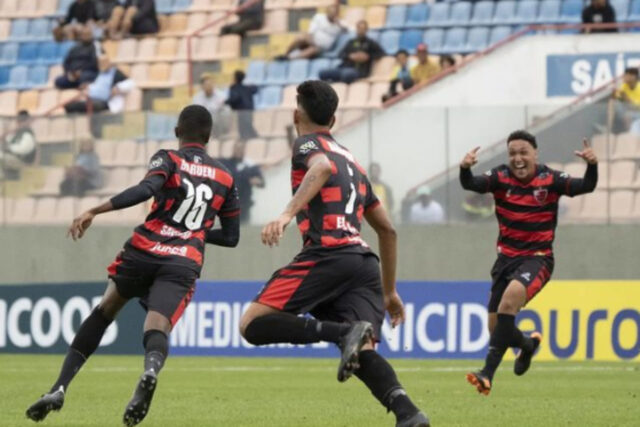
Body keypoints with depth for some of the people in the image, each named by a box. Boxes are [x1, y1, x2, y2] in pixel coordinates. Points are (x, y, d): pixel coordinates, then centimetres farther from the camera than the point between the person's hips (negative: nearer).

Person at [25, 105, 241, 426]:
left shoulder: (168, 159, 7)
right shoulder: (225, 179, 19)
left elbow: (145, 189, -15)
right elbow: (231, 237, 23)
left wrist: (94, 212, -18)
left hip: (144, 251, -1)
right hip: (185, 264, 1)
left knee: (103, 313, 20)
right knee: (157, 331, -14)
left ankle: (59, 388, 14)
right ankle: (151, 370, -53)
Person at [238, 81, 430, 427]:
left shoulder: (307, 144, 10)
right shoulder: (353, 162, 32)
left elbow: (322, 167, -17)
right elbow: (387, 230, 34)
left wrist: (287, 214, -29)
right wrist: (389, 292, 39)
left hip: (327, 254, -7)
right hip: (367, 264, 7)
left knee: (253, 324, -7)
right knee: (362, 353, -7)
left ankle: (345, 332, -26)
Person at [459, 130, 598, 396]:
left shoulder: (550, 179, -7)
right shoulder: (500, 178, -4)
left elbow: (586, 187, -16)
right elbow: (471, 185, -20)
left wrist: (592, 165, -36)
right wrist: (465, 169, -42)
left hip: (537, 258, -4)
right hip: (507, 256, 4)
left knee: (512, 295, -32)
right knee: (495, 327, 2)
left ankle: (488, 373, -34)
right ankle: (528, 344, 39)